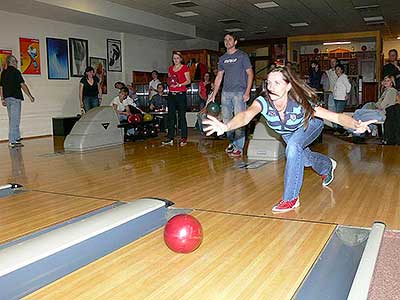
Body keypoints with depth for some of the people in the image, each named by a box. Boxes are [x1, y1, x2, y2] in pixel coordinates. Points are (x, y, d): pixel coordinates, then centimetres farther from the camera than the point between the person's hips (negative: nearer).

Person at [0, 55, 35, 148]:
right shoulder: (15, 71, -8)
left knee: (12, 119, 16)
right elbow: (22, 85, -12)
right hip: (15, 98, -7)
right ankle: (12, 141, -6)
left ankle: (16, 138, 25)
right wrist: (30, 96, -8)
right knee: (15, 120, -5)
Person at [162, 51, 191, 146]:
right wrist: (169, 83, 1)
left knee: (182, 116, -3)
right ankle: (170, 138, 9)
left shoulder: (184, 68, 0)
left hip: (181, 94, -5)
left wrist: (179, 85, -17)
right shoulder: (170, 68, 16)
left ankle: (184, 138, 3)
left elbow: (188, 81, -3)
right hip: (171, 94, 5)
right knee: (171, 116, 5)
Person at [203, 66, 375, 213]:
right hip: (287, 132, 4)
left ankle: (291, 198, -16)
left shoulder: (300, 103, -43)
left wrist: (356, 125, -68)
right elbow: (246, 115, -59)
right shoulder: (263, 101, -38)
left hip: (310, 125, -4)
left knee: (293, 147, -31)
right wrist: (227, 126, -80)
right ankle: (328, 166, 57)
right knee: (302, 158, 20)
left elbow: (336, 116, -47)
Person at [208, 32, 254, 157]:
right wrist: (213, 95, 12)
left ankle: (239, 147, -1)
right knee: (226, 119, 8)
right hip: (226, 92, 5)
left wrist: (247, 92, -12)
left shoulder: (242, 56, 2)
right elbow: (219, 77, 18)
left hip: (239, 92, -5)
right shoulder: (222, 59, 16)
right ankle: (232, 143, 24)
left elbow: (250, 74, -1)